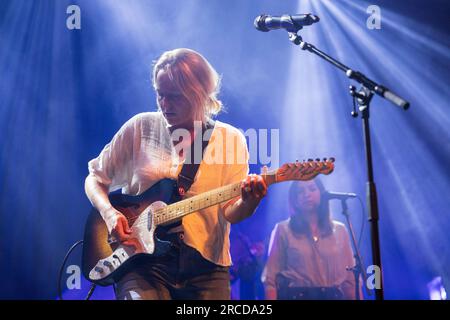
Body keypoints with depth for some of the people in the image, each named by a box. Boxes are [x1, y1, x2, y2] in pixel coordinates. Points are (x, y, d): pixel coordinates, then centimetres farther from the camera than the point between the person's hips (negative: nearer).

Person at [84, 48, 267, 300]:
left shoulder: (230, 138, 2)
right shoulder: (140, 127, 3)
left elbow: (231, 211, -2)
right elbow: (96, 178, 10)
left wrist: (250, 201, -24)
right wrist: (109, 213, -8)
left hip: (204, 262, 1)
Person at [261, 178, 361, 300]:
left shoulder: (339, 230, 7)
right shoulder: (283, 229, 0)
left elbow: (350, 276, 6)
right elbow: (271, 276, -3)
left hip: (333, 295, 2)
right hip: (295, 295, -2)